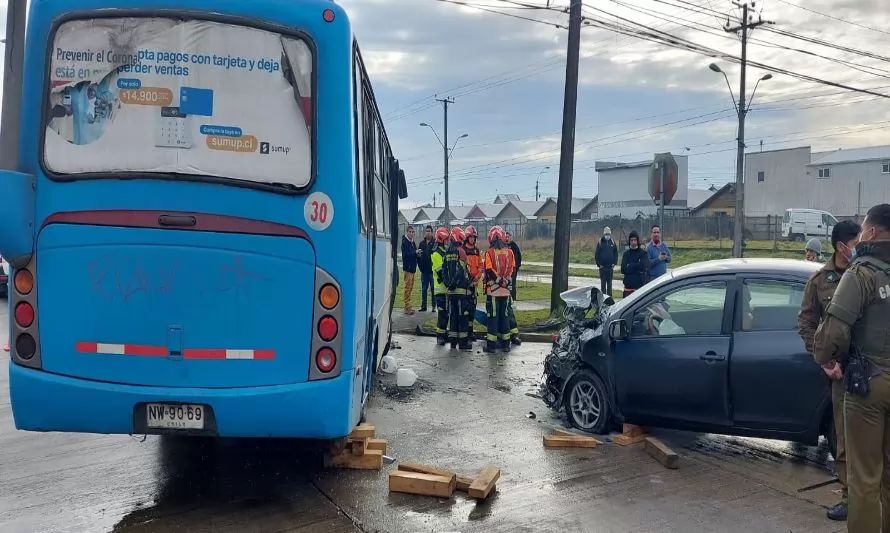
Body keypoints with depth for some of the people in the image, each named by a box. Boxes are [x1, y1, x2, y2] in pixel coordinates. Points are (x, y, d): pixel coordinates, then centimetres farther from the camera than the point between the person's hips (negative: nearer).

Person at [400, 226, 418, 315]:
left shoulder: (412, 242, 15)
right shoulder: (405, 242, -11)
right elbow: (405, 254, -20)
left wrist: (417, 254, 1)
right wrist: (415, 252, -22)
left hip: (412, 267, 9)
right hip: (408, 267, -9)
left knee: (410, 288, 12)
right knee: (408, 287, -8)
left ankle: (408, 307, 18)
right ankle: (407, 308, -6)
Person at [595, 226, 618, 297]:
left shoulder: (613, 243, 6)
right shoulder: (600, 243, -1)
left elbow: (616, 254, 8)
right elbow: (597, 255, -1)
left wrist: (614, 263, -1)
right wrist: (599, 264, -7)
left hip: (610, 266, 2)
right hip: (602, 267, -2)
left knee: (609, 283, 7)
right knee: (603, 282, 4)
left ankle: (609, 296, 11)